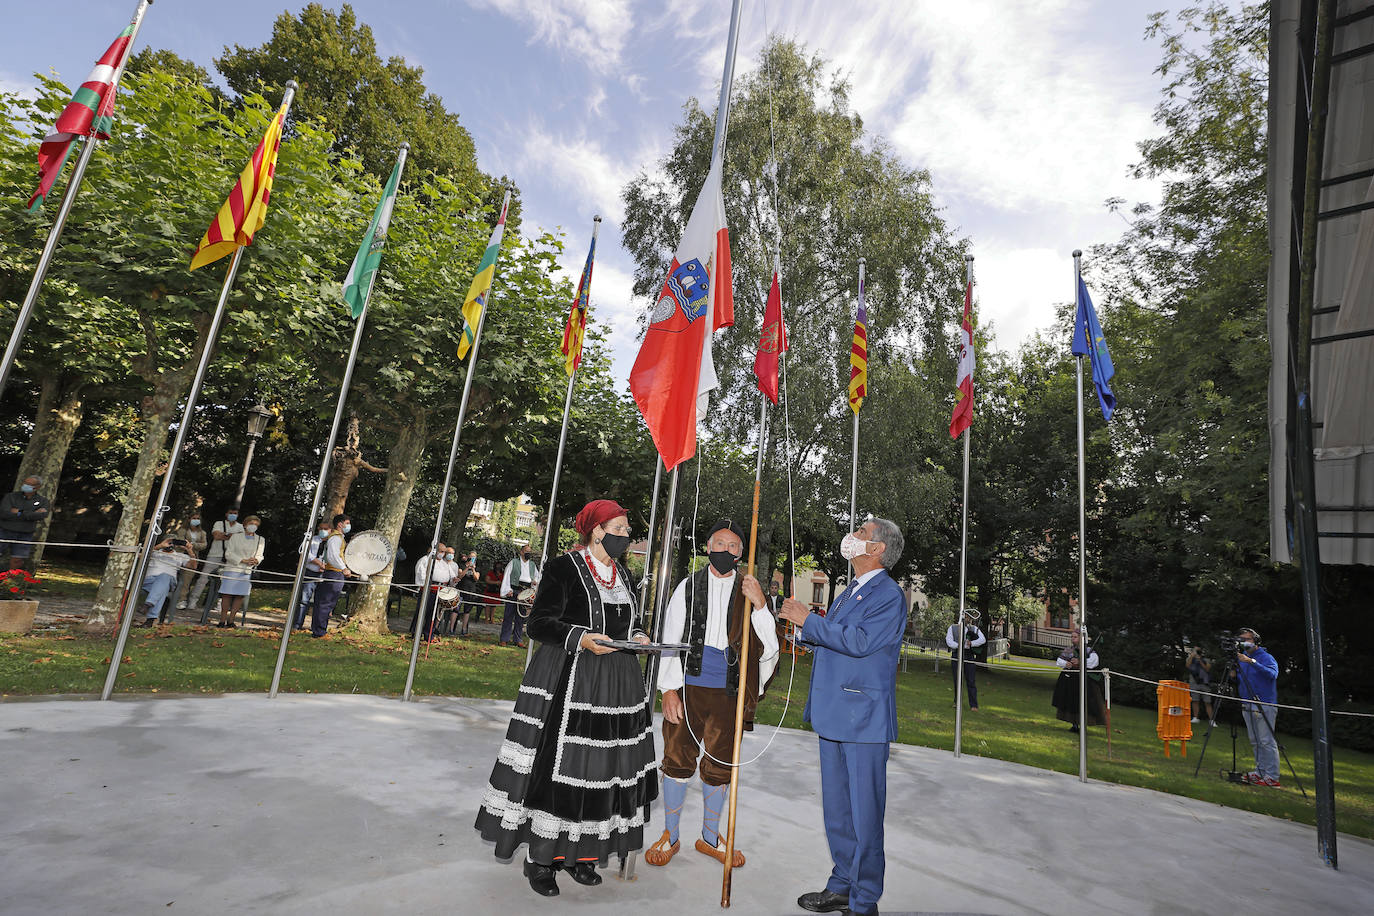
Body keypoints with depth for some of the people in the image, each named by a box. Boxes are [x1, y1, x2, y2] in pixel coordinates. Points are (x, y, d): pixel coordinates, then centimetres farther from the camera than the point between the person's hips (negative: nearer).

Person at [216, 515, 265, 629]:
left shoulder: (261, 540, 13)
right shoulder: (235, 536, 5)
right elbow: (228, 553, -1)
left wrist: (256, 560, -11)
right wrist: (243, 560, -14)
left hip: (247, 572, 2)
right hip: (232, 569, -2)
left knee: (240, 595, -2)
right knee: (227, 594, -5)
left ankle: (231, 620, 7)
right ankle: (222, 620, 3)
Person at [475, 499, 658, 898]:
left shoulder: (624, 576, 13)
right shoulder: (565, 568, -8)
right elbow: (539, 623, -10)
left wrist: (638, 636, 2)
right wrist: (581, 639, -23)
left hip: (616, 685, 7)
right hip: (566, 682, -6)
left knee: (602, 765, 9)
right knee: (556, 765, -2)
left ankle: (580, 852, 24)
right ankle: (541, 857, 16)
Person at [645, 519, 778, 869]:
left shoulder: (749, 591, 4)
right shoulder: (688, 587, 2)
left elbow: (768, 647, -5)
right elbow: (670, 640, 2)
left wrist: (760, 605, -19)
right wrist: (669, 689, -5)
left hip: (727, 692, 1)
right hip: (687, 686, -1)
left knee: (720, 766, 12)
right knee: (678, 759, 8)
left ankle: (710, 837, 33)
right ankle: (670, 837, 28)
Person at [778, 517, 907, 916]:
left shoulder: (889, 595, -12)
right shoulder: (850, 591, 16)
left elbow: (860, 641, -24)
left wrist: (809, 621, -20)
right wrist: (803, 623, 3)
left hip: (863, 718, -9)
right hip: (833, 715, 9)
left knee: (864, 813, 4)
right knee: (836, 808, 18)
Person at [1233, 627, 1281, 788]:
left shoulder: (1266, 657, -5)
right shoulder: (1240, 658, 14)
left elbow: (1272, 674, -24)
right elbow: (1238, 680, 21)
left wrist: (1252, 662, -31)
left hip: (1264, 705, -7)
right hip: (1247, 706, 7)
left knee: (1267, 741, -7)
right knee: (1255, 742, 11)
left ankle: (1272, 777, -4)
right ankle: (1260, 771, 18)